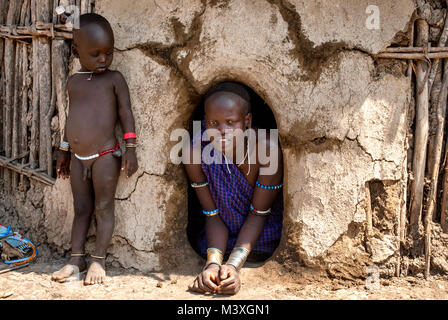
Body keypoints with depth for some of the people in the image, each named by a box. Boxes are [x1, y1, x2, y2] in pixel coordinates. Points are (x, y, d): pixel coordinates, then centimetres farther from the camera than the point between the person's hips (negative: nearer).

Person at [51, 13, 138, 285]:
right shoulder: (73, 81, 10)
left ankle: (98, 260, 11)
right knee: (81, 208, 12)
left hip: (105, 155, -5)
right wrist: (65, 153, 20)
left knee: (104, 208, 2)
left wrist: (131, 149, -12)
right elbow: (73, 117, 17)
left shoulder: (114, 78, -5)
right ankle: (76, 259, 20)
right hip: (78, 157, 5)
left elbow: (125, 113, -6)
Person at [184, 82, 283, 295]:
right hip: (225, 232, 1)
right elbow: (213, 215, -16)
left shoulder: (267, 150, -29)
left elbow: (258, 214, -21)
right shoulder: (196, 152, -23)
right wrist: (213, 263, -32)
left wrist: (233, 265, -33)